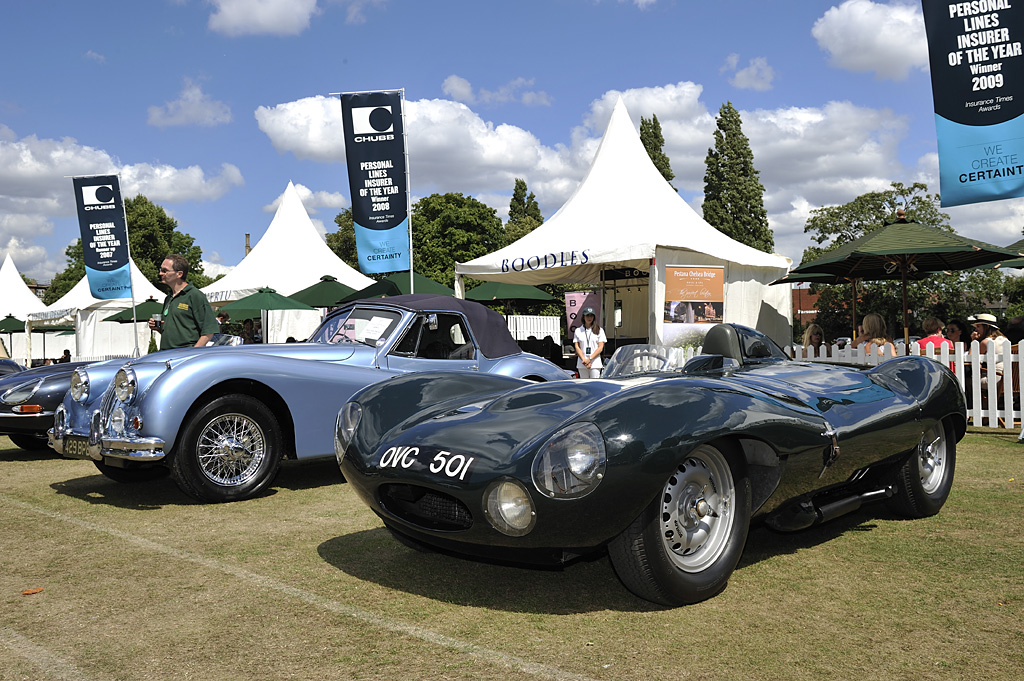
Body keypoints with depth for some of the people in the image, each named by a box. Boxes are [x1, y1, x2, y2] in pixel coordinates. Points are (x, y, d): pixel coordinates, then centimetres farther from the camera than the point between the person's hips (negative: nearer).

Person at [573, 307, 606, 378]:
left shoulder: (599, 330, 6)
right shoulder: (578, 331, 10)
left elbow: (600, 348, -1)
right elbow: (577, 347, 3)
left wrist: (590, 359, -13)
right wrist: (584, 360, -12)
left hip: (595, 364, -2)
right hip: (581, 364, 2)